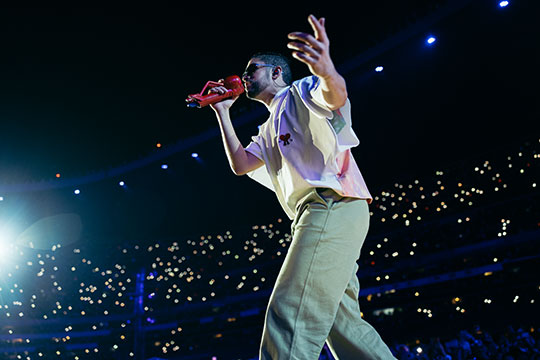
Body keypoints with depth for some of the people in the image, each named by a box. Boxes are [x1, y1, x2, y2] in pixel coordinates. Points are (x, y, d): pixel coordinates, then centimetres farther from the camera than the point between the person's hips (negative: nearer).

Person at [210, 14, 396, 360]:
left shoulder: (300, 92, 6)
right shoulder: (269, 130, 32)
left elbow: (336, 95, -18)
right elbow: (240, 164, 19)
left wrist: (327, 71, -43)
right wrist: (223, 112, 20)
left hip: (333, 205, -10)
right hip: (322, 215, 10)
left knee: (290, 320, -18)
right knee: (343, 324, 9)